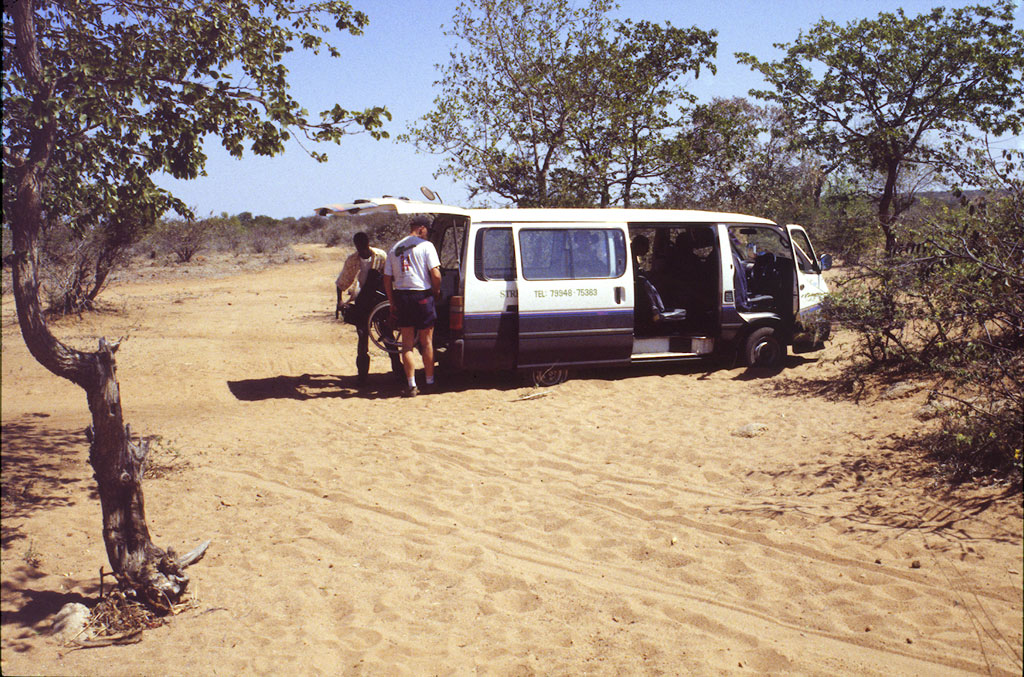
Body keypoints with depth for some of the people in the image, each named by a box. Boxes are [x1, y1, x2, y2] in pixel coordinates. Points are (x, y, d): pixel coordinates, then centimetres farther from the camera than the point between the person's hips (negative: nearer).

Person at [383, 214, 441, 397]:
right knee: (427, 342, 9)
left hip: (401, 296, 4)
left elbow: (387, 279, 9)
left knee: (407, 343, 7)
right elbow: (435, 274, -13)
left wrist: (392, 303, 12)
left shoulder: (395, 249, 11)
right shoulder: (426, 245, -5)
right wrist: (436, 292, 4)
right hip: (422, 295, -4)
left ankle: (411, 385, 3)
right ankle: (430, 381, 16)